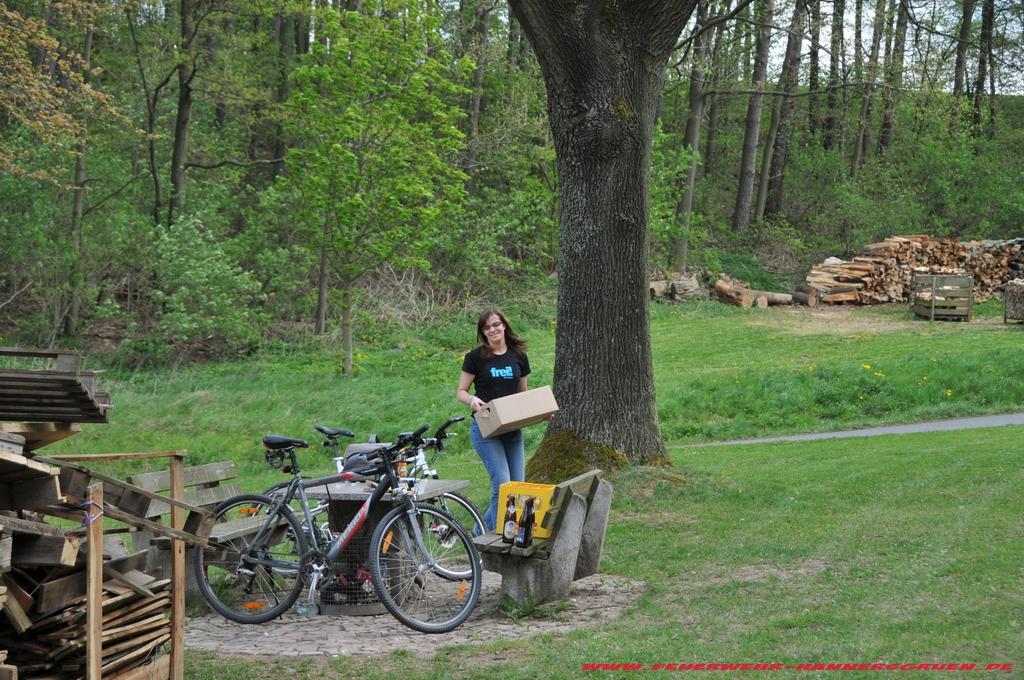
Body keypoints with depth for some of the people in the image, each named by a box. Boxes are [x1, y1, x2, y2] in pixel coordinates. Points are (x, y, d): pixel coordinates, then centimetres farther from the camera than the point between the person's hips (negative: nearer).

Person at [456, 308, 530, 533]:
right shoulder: (476, 357, -2)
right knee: (502, 483, -15)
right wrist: (472, 400, -21)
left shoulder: (518, 356, 9)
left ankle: (482, 529, 19)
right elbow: (461, 392, 1)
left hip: (513, 428, 5)